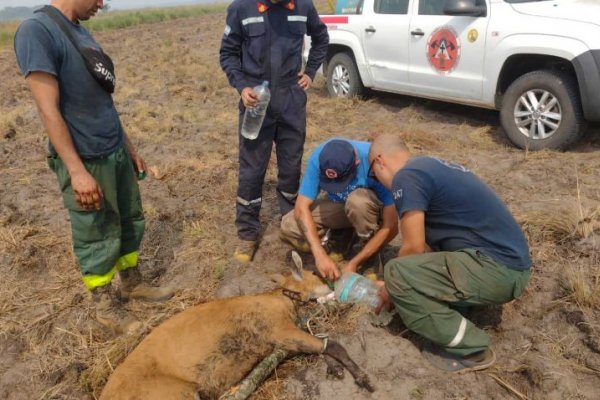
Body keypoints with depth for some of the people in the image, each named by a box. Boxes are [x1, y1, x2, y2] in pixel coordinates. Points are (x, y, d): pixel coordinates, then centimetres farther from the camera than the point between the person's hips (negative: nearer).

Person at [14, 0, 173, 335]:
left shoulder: (81, 32, 10)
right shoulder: (37, 30, -15)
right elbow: (49, 110, -19)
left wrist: (130, 147, 17)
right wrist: (77, 171, -21)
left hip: (116, 152, 8)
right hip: (85, 160, -8)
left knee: (132, 221, 18)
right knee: (98, 238, 6)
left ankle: (133, 283, 38)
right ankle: (106, 306, 25)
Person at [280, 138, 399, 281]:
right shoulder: (319, 158, -26)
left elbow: (391, 226, -31)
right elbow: (301, 208, -27)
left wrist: (354, 263, -32)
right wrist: (320, 254, -37)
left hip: (375, 208, -2)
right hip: (338, 206, 3)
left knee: (357, 200, -38)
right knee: (288, 227, -20)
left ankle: (373, 258, -13)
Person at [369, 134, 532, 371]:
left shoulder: (406, 177, -10)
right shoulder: (430, 165, 18)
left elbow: (414, 248, -12)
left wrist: (391, 288, 6)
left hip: (496, 269, -10)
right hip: (510, 261, 10)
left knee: (397, 274, -15)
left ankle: (471, 350, -4)